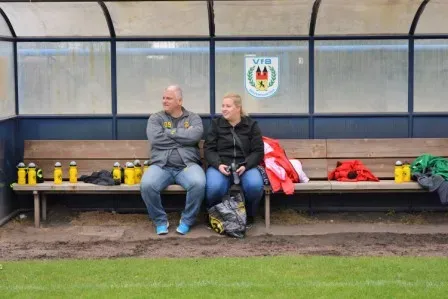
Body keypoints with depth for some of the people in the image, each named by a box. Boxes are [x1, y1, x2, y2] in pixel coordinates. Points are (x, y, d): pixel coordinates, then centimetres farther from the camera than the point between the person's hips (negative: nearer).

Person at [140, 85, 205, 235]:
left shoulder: (193, 118, 12)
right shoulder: (156, 118, 13)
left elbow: (195, 135, -11)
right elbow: (155, 139, -8)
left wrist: (169, 132, -5)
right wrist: (184, 137, -4)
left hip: (187, 165, 0)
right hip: (161, 165, 1)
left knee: (199, 183, -33)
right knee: (146, 185, -30)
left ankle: (187, 220, -7)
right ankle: (160, 220, -5)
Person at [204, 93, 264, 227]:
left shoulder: (251, 125, 9)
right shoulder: (216, 124, 10)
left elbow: (258, 151, 4)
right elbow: (209, 149, 6)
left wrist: (245, 166, -14)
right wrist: (218, 165, -14)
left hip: (245, 166, 0)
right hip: (220, 166, 0)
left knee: (255, 186, -33)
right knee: (214, 188, -34)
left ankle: (249, 216, -2)